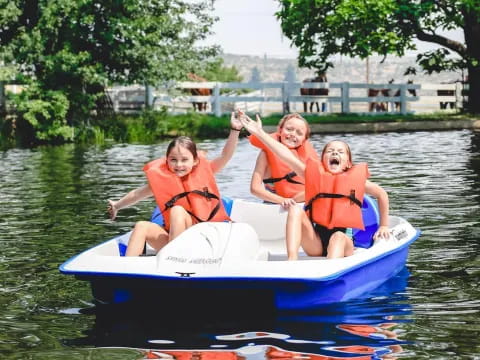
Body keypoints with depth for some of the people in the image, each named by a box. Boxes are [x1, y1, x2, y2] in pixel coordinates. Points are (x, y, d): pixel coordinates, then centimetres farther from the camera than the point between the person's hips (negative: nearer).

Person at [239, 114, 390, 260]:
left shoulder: (355, 179, 9)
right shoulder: (315, 174, 7)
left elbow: (382, 194, 23)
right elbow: (287, 156, -3)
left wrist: (384, 226, 23)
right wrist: (259, 132, -13)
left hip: (343, 242, -1)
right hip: (316, 244, 1)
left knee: (338, 237, -34)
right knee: (295, 211, -21)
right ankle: (292, 261, -36)